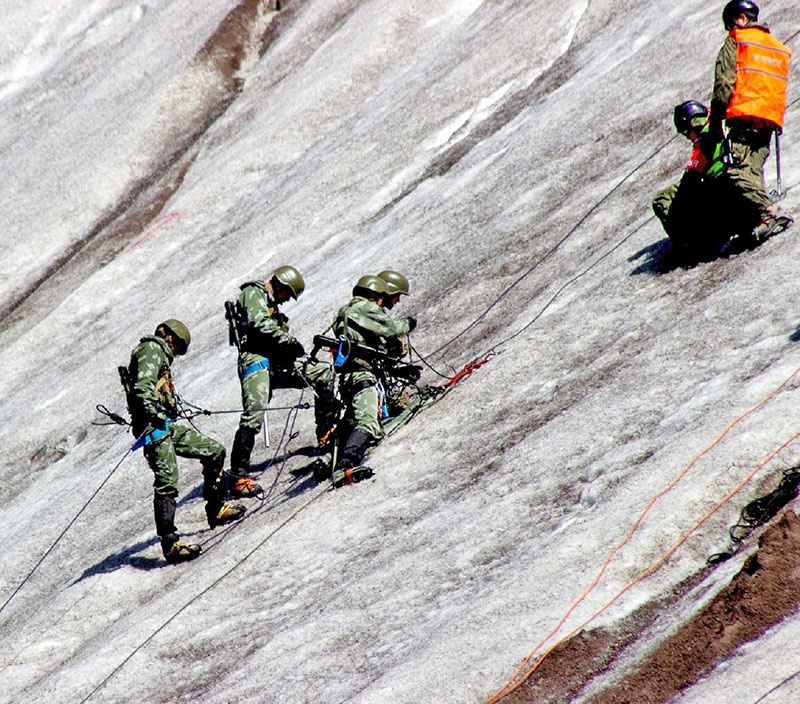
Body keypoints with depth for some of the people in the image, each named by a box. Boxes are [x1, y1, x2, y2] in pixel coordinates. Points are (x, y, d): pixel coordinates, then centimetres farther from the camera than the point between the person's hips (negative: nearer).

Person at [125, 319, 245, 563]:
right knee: (167, 482, -16)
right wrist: (153, 413, -33)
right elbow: (142, 386, -21)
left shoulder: (160, 354, 27)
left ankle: (215, 509, 18)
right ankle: (169, 543, -18)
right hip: (153, 425, -10)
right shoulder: (152, 349, -4)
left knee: (214, 451, 10)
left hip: (167, 425, 10)